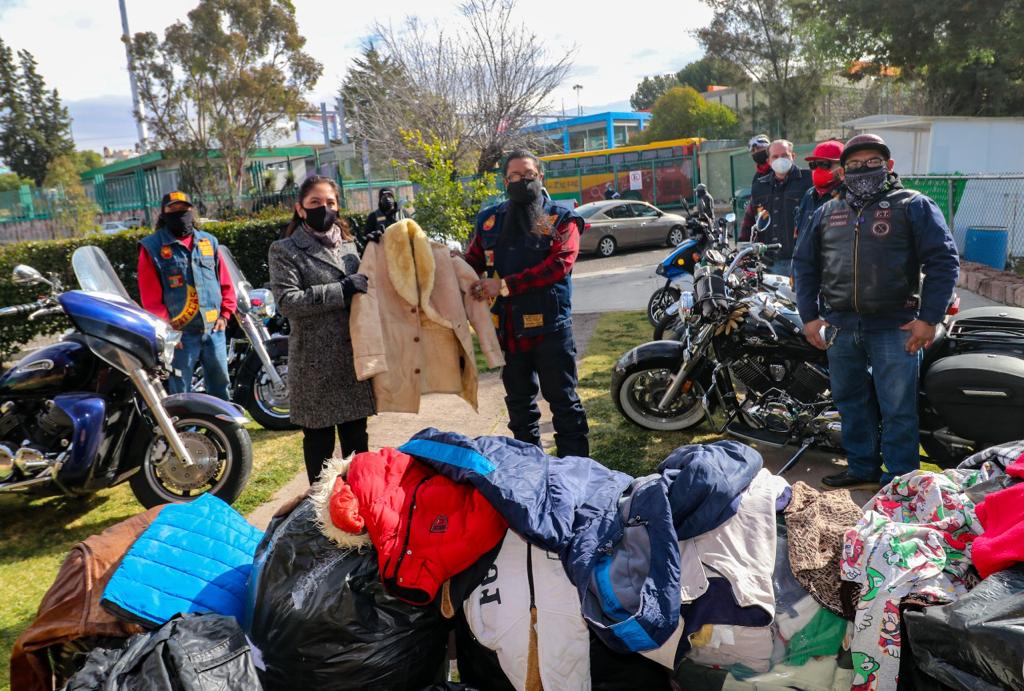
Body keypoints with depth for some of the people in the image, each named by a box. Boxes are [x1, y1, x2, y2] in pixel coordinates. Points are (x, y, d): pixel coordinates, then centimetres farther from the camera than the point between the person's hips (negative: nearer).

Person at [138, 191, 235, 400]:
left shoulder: (209, 241, 12)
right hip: (179, 334, -4)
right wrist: (167, 328, -12)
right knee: (180, 393, 1)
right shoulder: (152, 247, -1)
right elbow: (150, 296, -6)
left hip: (214, 329, 4)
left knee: (220, 385, 15)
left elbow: (225, 282, 13)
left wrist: (225, 314, 3)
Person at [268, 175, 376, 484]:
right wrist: (342, 290, -20)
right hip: (315, 363, -5)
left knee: (356, 439, 14)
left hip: (353, 357, 5)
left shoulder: (348, 244, 15)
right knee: (319, 441, 5)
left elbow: (364, 288, 25)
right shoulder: (285, 251, -2)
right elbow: (287, 301, -15)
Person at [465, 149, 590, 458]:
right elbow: (472, 261, 13)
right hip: (509, 327, 5)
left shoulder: (560, 219, -2)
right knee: (518, 400, 17)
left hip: (549, 324, -5)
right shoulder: (489, 220, 12)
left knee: (562, 398, 2)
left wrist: (506, 285, -21)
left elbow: (560, 263, -17)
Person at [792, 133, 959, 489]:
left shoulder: (914, 206, 1)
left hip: (895, 326, -4)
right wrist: (809, 316, 6)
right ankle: (862, 467, 28)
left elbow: (943, 260, -4)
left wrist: (929, 318, -12)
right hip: (840, 325, 5)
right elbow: (805, 264, 15)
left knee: (897, 408, 1)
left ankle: (900, 478, 14)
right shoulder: (827, 212, 14)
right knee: (851, 402, 14)